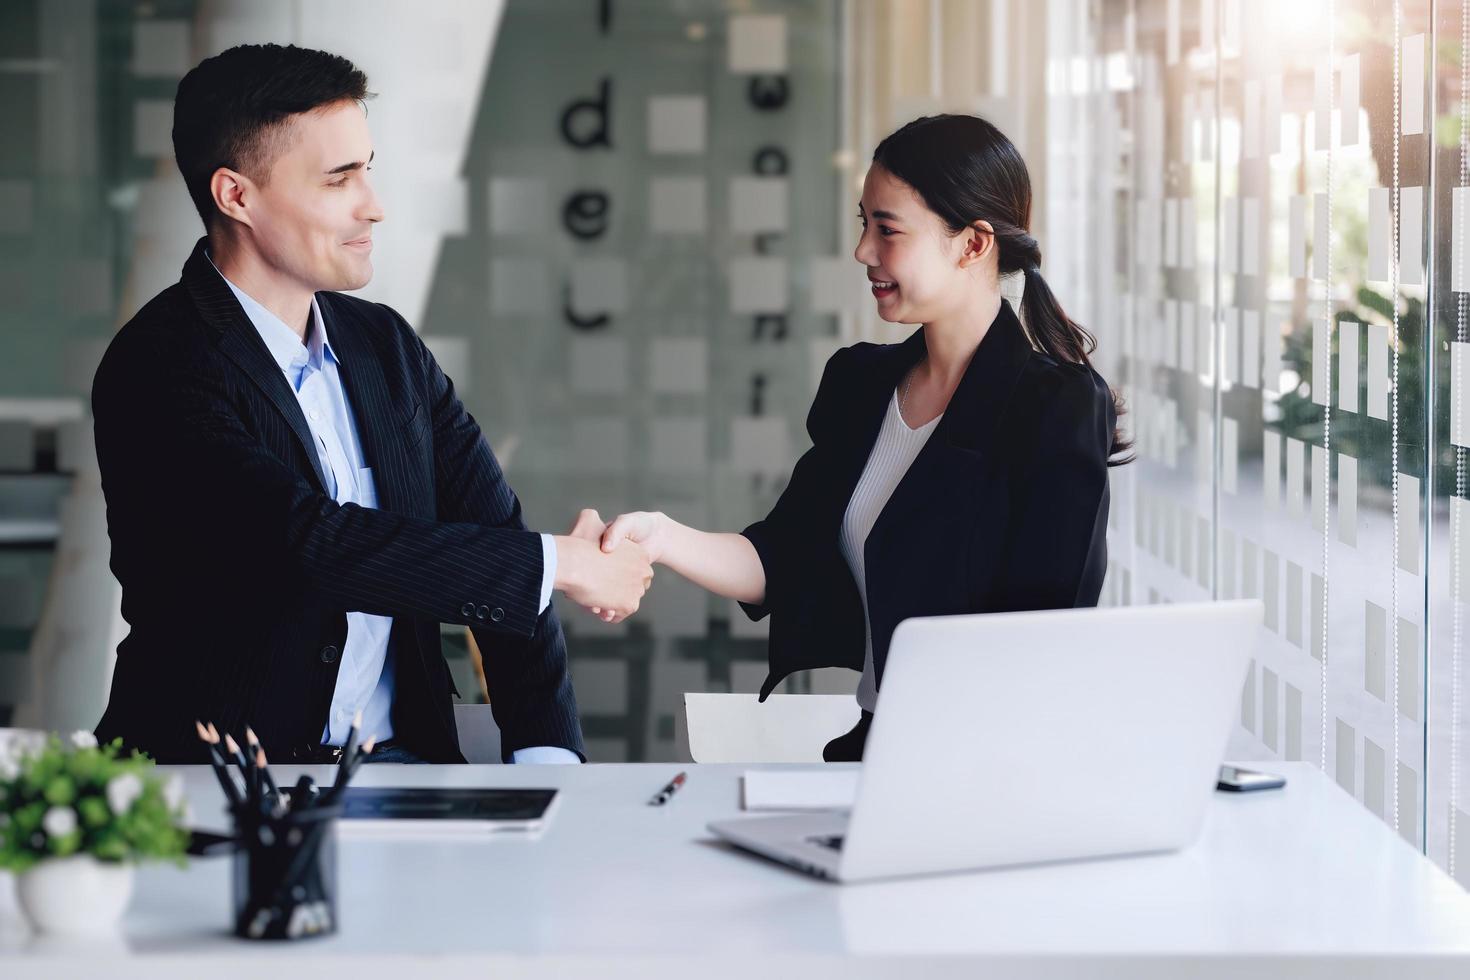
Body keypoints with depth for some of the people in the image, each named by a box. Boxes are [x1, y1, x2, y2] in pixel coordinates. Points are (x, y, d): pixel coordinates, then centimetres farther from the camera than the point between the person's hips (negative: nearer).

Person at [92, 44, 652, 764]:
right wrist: (559, 563, -16)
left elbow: (495, 538, 6)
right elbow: (311, 543, -24)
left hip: (400, 756, 5)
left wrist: (546, 750, -10)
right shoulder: (158, 369, -12)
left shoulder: (387, 346, 11)